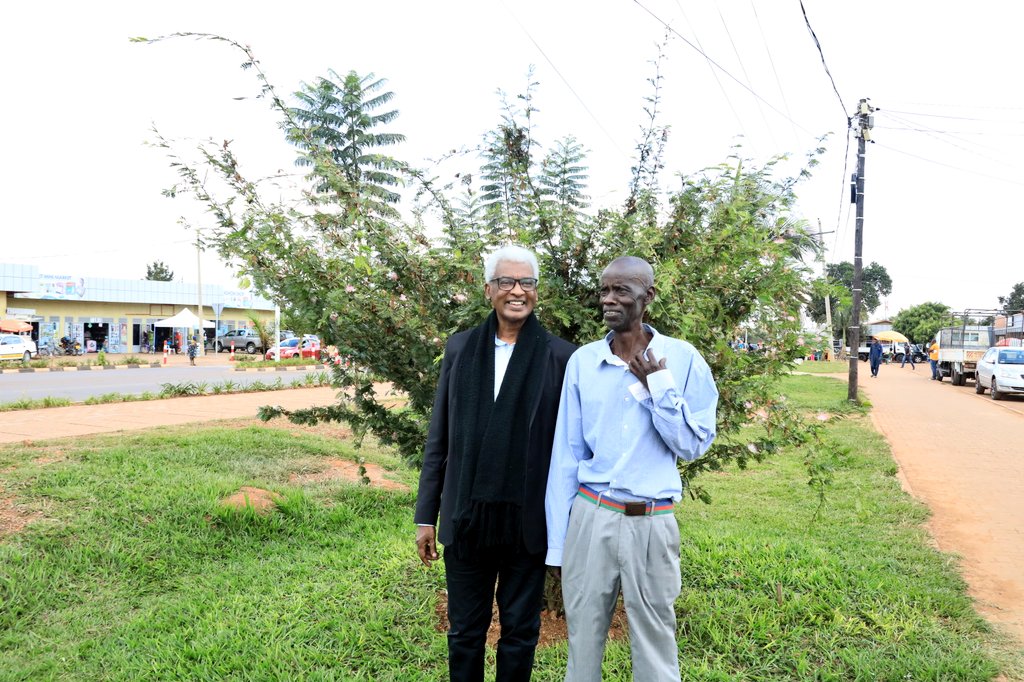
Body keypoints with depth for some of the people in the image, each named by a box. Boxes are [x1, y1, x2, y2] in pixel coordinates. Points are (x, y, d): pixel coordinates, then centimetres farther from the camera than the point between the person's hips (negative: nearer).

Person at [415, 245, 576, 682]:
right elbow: (439, 439, 6)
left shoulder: (560, 357, -5)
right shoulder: (460, 348, 3)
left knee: (520, 631, 14)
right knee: (464, 631, 16)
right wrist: (426, 515, 6)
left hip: (527, 520, -2)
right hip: (466, 516, 2)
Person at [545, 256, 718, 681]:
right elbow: (565, 456, 3)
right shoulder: (582, 361, 0)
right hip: (590, 517, 1)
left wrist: (659, 385, -14)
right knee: (583, 642, 11)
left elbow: (694, 445, -2)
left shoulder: (683, 359, -3)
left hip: (651, 523, -1)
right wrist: (556, 543, 5)